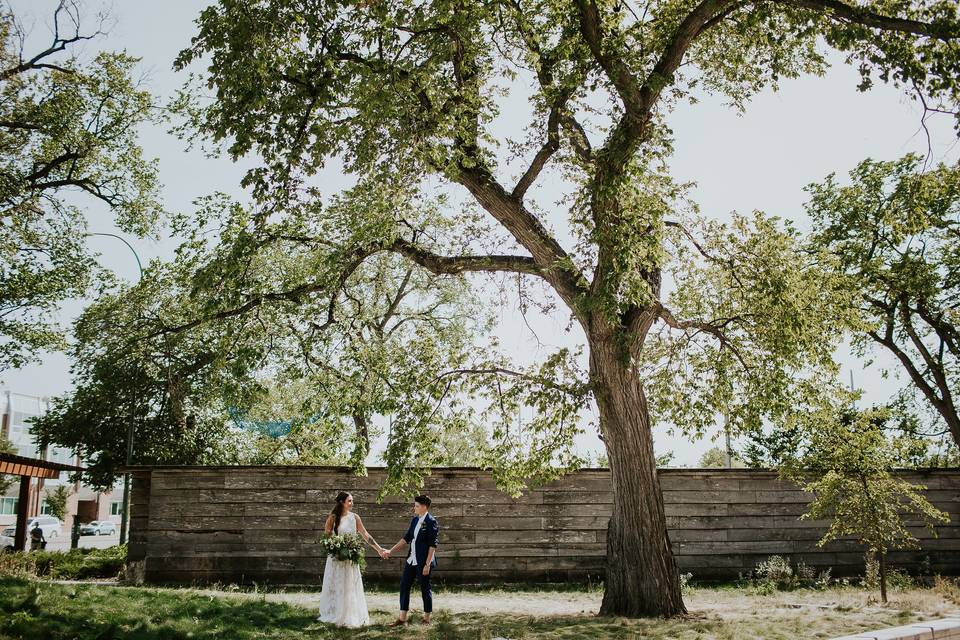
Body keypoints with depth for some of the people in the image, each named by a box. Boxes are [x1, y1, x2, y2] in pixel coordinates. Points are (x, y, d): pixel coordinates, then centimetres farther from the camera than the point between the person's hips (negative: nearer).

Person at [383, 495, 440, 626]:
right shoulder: (415, 520, 10)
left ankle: (426, 619, 19)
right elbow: (406, 538, 15)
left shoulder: (432, 522, -13)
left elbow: (433, 545, -16)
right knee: (404, 586, 7)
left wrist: (427, 564, -19)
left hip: (423, 562, -8)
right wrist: (390, 551, 11)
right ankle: (402, 618, 15)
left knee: (425, 589, 4)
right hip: (411, 560, 8)